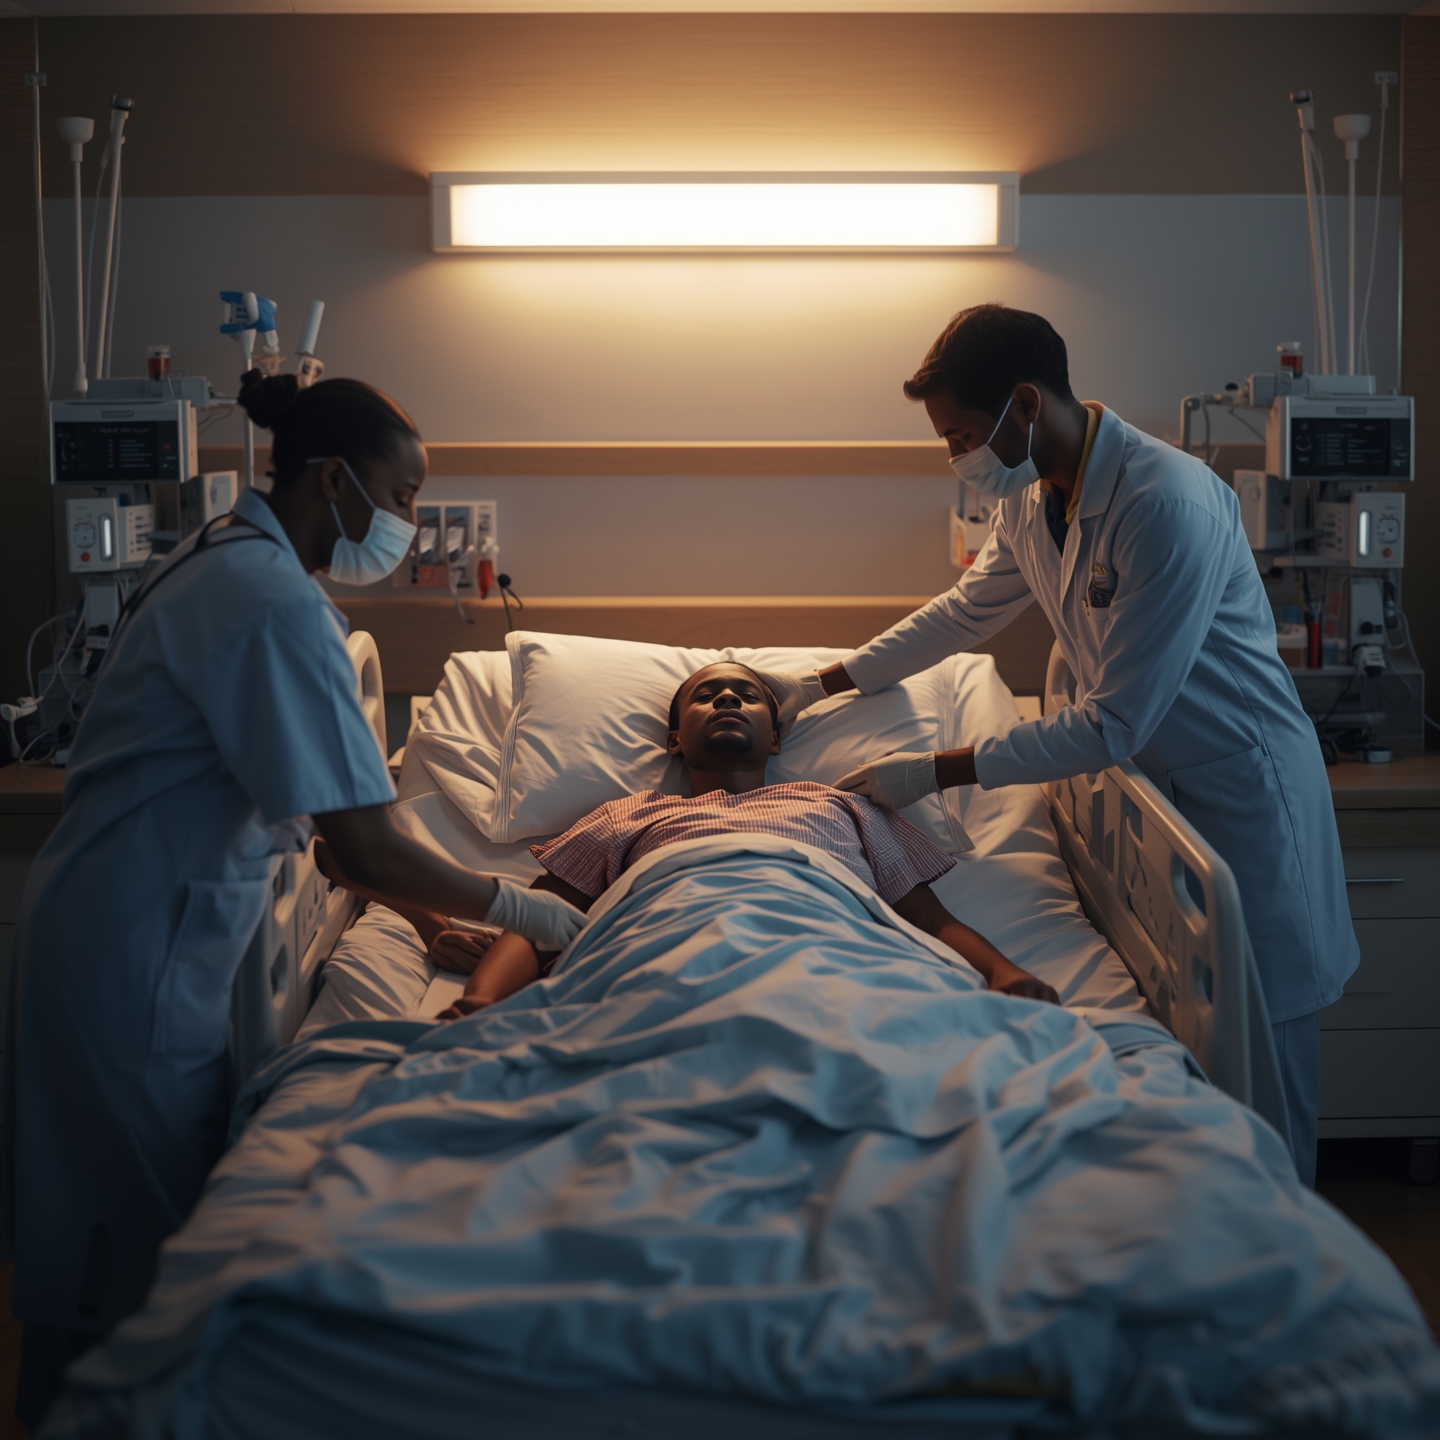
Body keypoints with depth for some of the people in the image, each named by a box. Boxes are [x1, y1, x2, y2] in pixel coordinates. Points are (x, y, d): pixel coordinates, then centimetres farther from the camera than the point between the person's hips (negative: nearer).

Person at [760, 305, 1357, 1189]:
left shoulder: (1168, 503, -30)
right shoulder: (1029, 499, -2)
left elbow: (1112, 726, -28)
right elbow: (968, 610, 19)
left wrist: (935, 774, -24)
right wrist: (826, 682, 15)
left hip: (1245, 791, -8)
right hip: (1153, 779, 8)